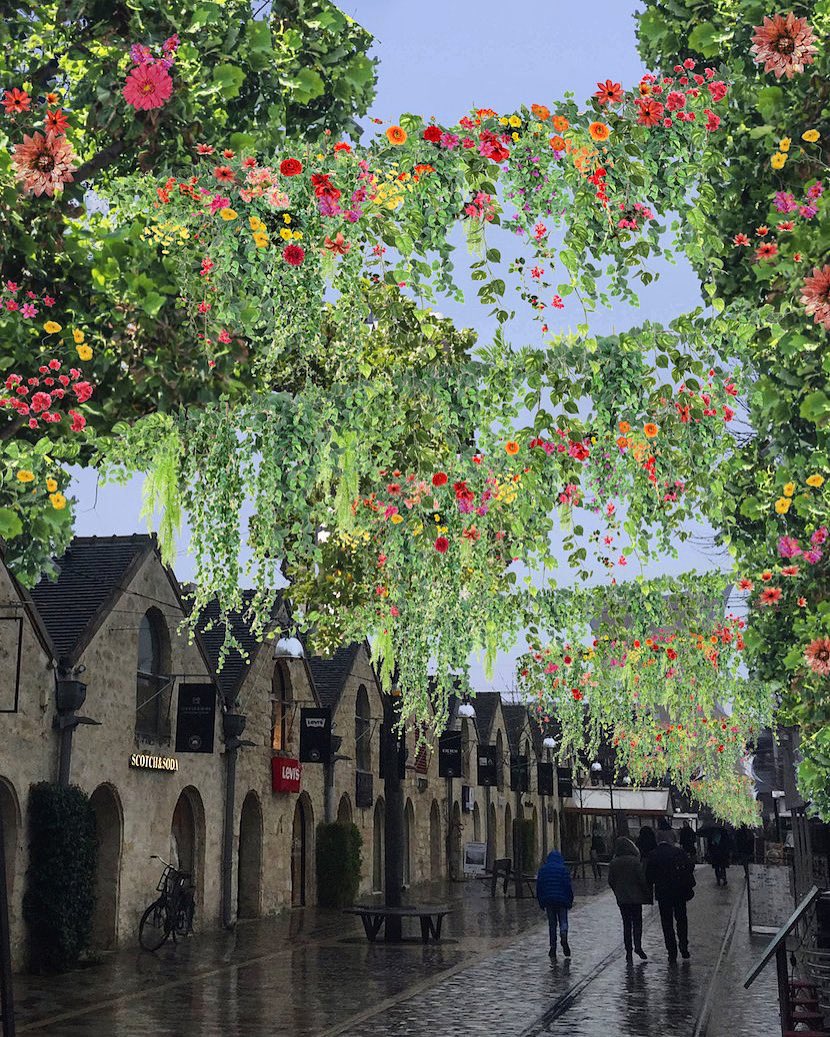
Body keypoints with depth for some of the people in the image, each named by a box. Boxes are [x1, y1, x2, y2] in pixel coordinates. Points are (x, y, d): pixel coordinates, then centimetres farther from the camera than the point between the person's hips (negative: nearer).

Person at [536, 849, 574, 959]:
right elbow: (568, 886, -6)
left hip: (548, 900, 2)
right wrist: (570, 901, 3)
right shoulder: (563, 869, -4)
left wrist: (541, 902, 13)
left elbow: (539, 886, 6)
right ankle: (564, 936, -23)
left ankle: (553, 947, 5)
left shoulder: (543, 869, 5)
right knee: (563, 921, 7)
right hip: (562, 900, -2)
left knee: (552, 923, 10)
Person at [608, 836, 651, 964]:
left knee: (626, 924, 10)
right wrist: (647, 894, -1)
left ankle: (628, 950, 8)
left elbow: (610, 881, 4)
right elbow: (642, 880, -12)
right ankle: (637, 946, -9)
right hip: (636, 897, -3)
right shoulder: (635, 861, -13)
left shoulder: (613, 863, -2)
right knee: (637, 922, 7)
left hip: (621, 899, 3)